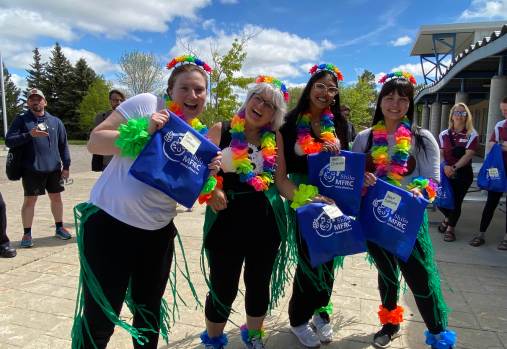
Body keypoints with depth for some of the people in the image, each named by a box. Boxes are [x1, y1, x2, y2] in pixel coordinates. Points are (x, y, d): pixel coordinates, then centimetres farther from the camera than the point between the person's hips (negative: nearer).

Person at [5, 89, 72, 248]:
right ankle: (27, 233, 15)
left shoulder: (55, 121, 8)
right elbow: (9, 141, -6)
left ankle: (59, 228, 26)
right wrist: (29, 135, -20)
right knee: (29, 201, 2)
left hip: (54, 168, 3)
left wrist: (66, 166, 5)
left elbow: (63, 145, 9)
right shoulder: (20, 120, 2)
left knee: (56, 198, 11)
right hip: (31, 169, -2)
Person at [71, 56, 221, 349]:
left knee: (150, 311, 20)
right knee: (99, 319, 3)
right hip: (111, 222, -5)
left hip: (158, 230, 5)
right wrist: (144, 131, -23)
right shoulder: (147, 103, -8)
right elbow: (95, 142, -11)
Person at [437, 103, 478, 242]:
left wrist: (454, 167, -25)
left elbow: (468, 154, -13)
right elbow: (440, 153, -2)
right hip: (446, 172, 2)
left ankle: (450, 229, 21)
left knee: (456, 202, 2)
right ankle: (448, 218, 35)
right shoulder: (444, 134, 5)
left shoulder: (472, 135, -2)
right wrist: (445, 166, -21)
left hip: (463, 173, -2)